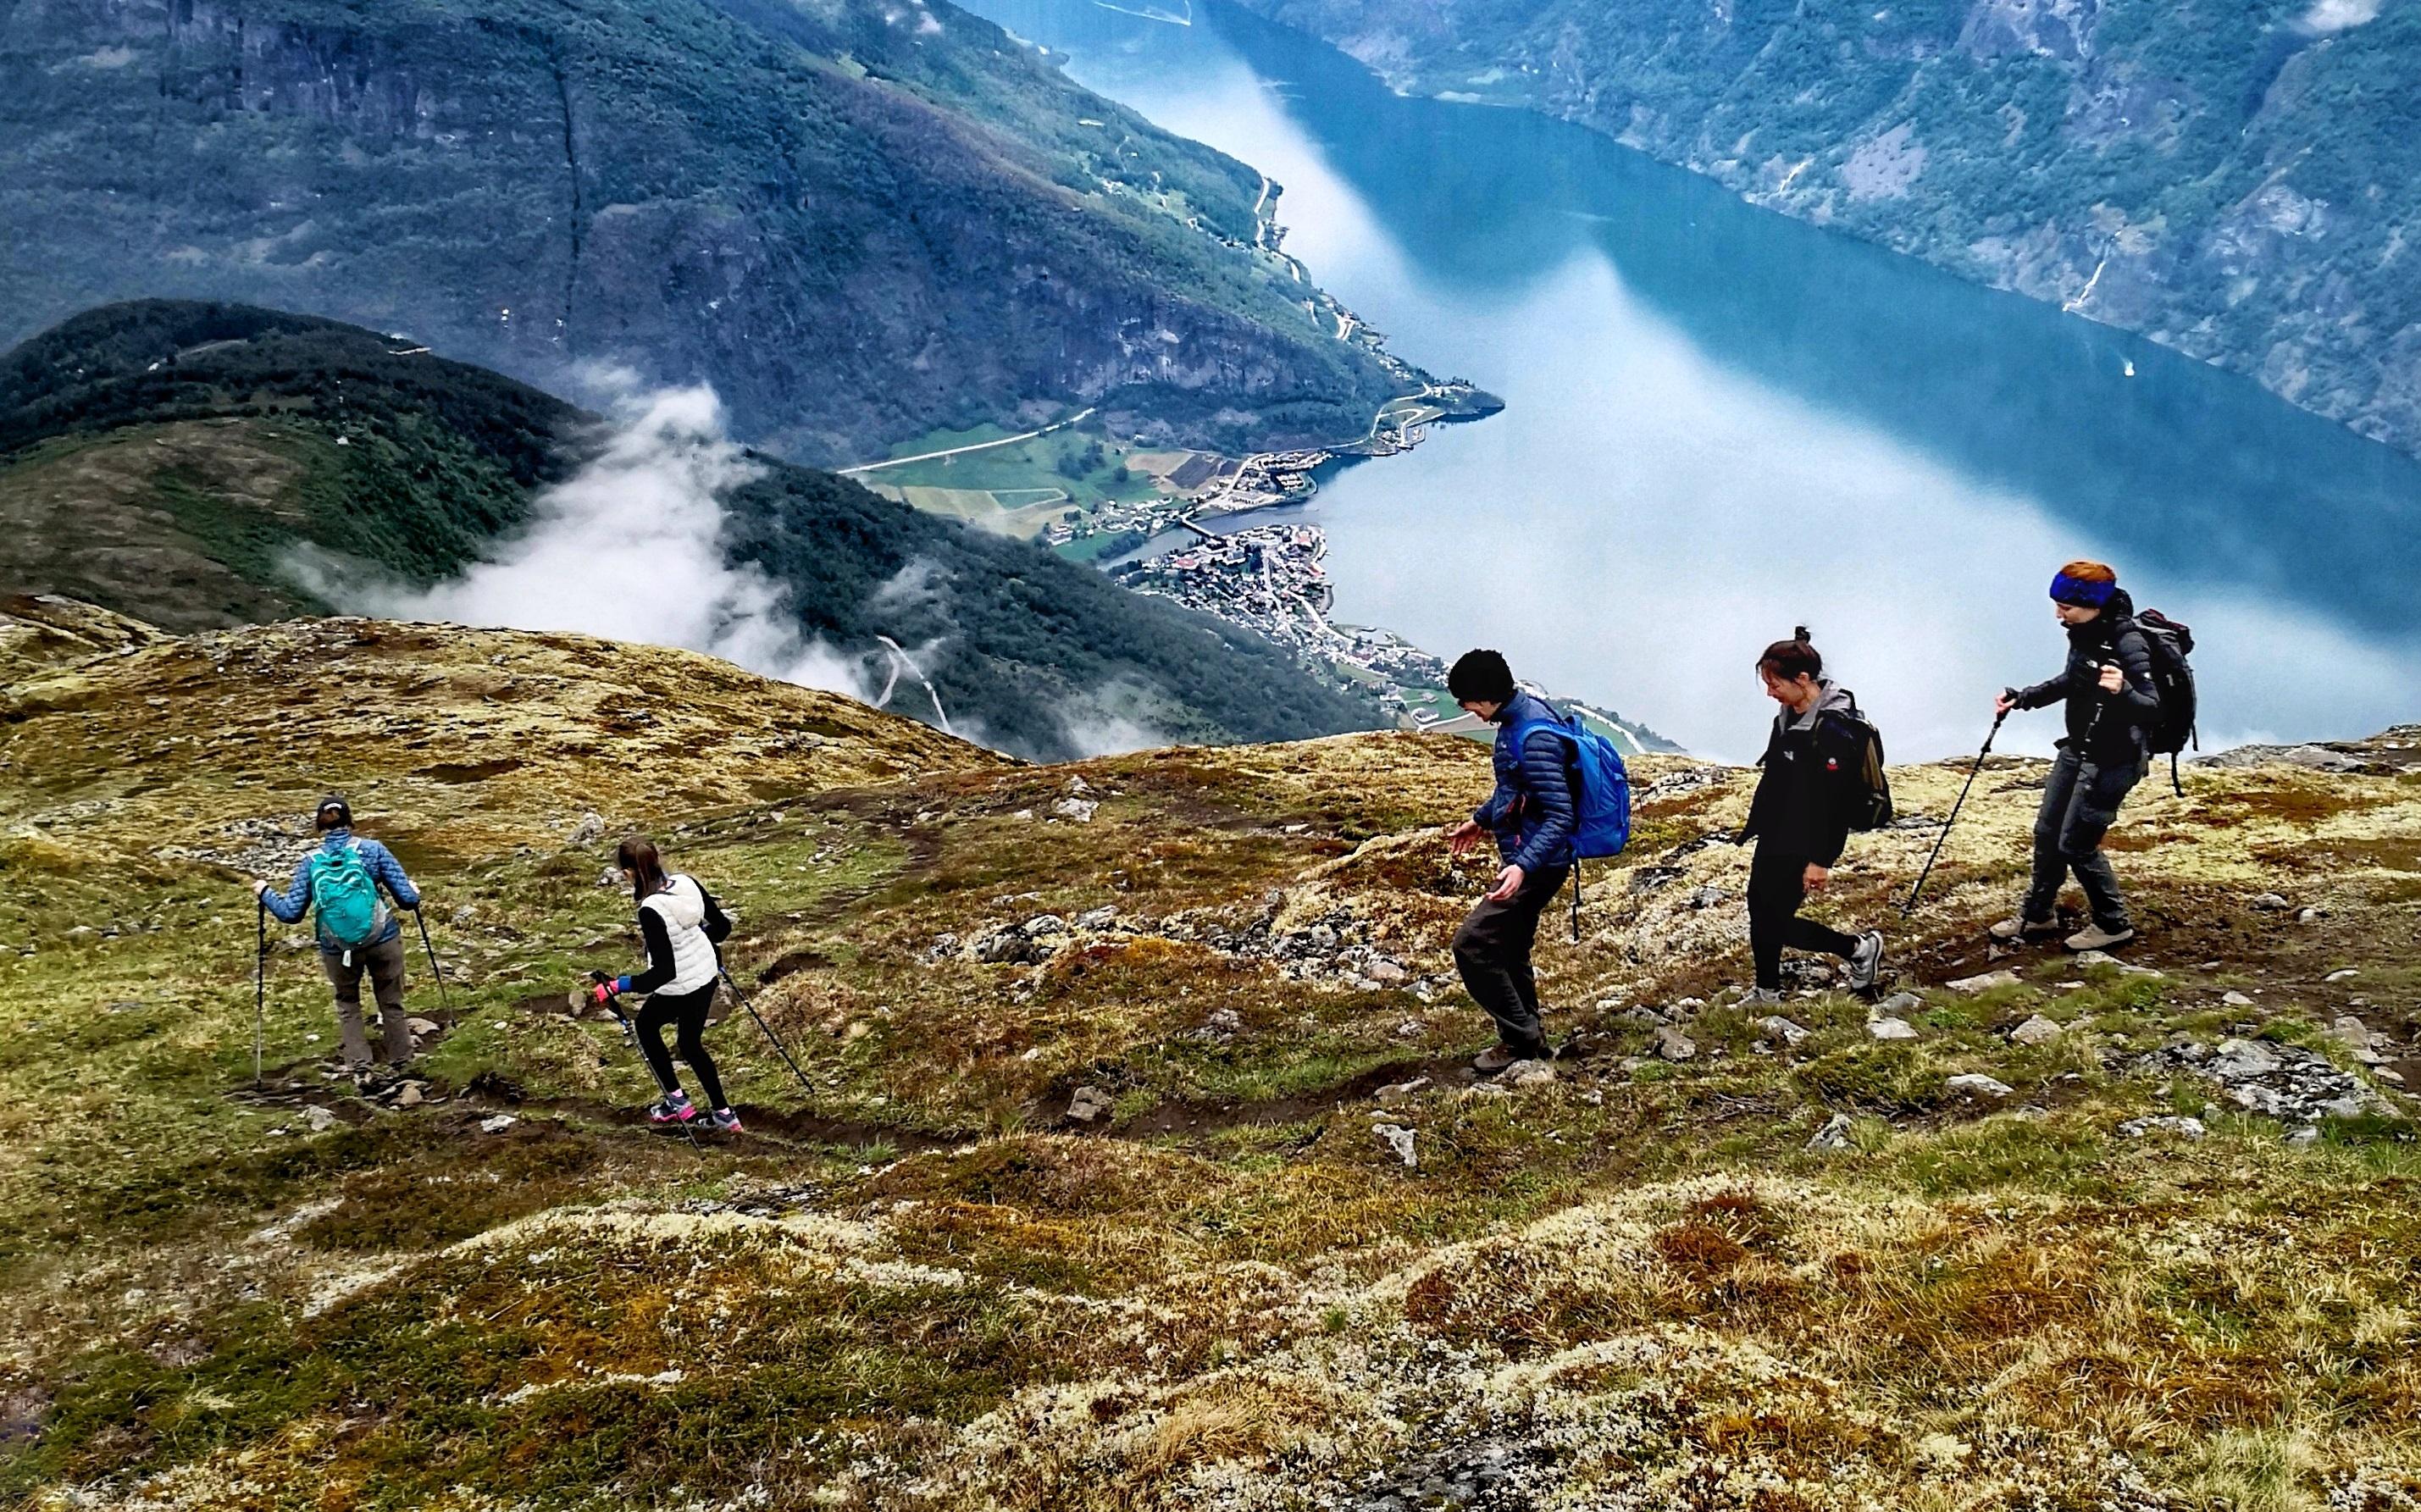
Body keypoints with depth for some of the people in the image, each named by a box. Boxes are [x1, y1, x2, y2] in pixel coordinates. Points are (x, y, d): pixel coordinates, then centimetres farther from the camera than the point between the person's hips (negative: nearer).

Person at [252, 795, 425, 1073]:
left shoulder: (310, 863, -3)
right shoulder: (373, 850, -7)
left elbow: (291, 913, -1)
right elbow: (408, 899, -9)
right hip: (382, 941, -1)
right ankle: (401, 1063, 30)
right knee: (391, 1003, 19)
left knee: (347, 1004, 26)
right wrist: (413, 892, 15)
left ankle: (360, 1064, 20)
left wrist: (265, 893, 16)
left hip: (337, 949, 1)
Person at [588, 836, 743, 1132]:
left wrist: (617, 986, -24)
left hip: (679, 988, -7)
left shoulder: (651, 911, -29)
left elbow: (664, 972, -28)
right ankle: (723, 1114, 27)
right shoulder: (687, 883, -9)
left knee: (646, 1025, 24)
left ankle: (678, 1101, 29)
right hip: (707, 975, 7)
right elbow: (722, 926, 2)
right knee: (691, 1044, 24)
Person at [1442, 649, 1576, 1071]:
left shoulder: (1534, 738, -26)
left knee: (1472, 944, -11)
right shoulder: (1519, 716, 6)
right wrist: (1480, 820, 30)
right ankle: (1527, 1041, 30)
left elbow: (1560, 817, -28)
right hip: (1526, 859, 10)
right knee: (1508, 953, 18)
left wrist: (1523, 866, -37)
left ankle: (1521, 1038, 1)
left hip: (1537, 864, -10)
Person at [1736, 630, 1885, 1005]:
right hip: (1774, 839, 9)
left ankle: (1860, 948, 13)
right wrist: (1755, 830, 21)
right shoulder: (1788, 718, 6)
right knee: (1760, 908, 14)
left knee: (1777, 921, -3)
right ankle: (1767, 992, 29)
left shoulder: (1834, 727, -22)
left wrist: (1820, 860, -23)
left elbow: (1831, 799, -23)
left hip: (1801, 847, -9)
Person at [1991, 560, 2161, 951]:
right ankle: (2037, 915, 33)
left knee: (2076, 844, -3)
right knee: (2047, 832, 16)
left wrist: (2121, 691, -48)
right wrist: (2022, 698, 13)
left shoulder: (2127, 645, -26)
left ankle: (2113, 924, 16)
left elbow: (2151, 709, -29)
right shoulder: (2083, 634, 1)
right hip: (2077, 749, 9)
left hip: (2113, 760, -9)